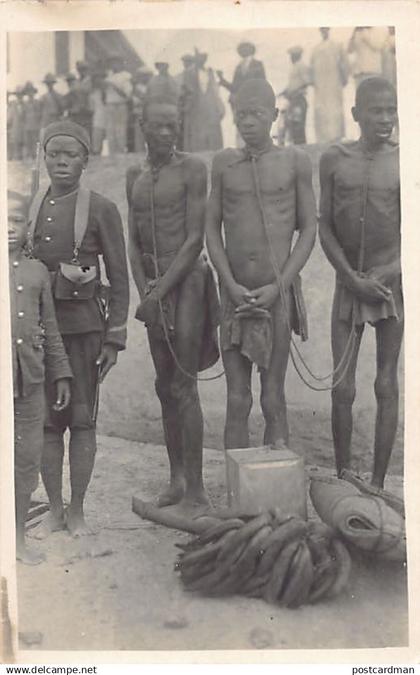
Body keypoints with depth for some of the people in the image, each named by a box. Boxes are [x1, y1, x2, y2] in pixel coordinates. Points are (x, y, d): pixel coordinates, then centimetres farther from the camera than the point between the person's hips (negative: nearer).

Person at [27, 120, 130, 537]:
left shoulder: (101, 209, -2)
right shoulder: (29, 208, 10)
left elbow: (118, 279, -2)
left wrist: (114, 338, -7)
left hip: (84, 326, -3)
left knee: (82, 419, 3)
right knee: (46, 420, 7)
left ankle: (77, 511, 16)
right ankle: (54, 511, 20)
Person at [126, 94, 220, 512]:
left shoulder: (192, 169, -4)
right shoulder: (135, 177, 15)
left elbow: (195, 238, -11)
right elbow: (133, 243, 10)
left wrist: (161, 290, -15)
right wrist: (144, 292, -5)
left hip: (187, 281, -6)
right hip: (154, 288, 6)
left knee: (183, 386, -9)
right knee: (164, 387, 9)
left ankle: (196, 489, -1)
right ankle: (176, 480, 19)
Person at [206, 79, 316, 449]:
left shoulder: (295, 160, 3)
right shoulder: (224, 162, 8)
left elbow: (309, 229, 2)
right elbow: (212, 228, 7)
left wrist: (277, 286, -8)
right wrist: (232, 285, -5)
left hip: (277, 294, -1)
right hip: (234, 296, 2)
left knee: (273, 400, 3)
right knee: (237, 401, 4)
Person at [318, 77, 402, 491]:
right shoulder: (334, 159, 3)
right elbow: (324, 228, 2)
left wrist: (386, 276, -14)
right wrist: (353, 278, -8)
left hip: (393, 283, -1)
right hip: (348, 284, 1)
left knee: (386, 386, 3)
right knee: (342, 388, 1)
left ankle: (377, 484, 14)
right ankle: (343, 480, 16)